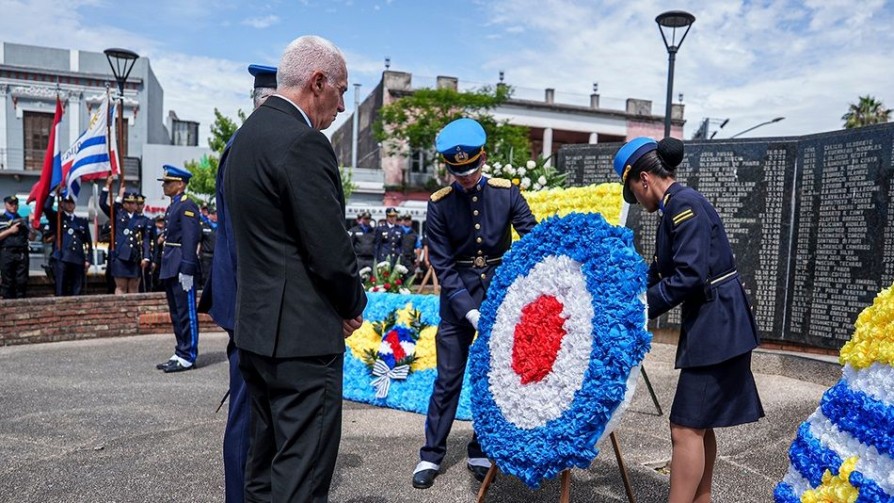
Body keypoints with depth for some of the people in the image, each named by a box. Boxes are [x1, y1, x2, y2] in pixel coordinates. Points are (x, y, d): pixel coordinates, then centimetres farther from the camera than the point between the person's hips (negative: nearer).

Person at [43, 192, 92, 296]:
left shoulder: (82, 221, 18)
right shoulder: (57, 218, 12)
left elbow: (88, 242, 15)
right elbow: (46, 207, -10)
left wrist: (88, 259, 6)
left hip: (78, 260, 3)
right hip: (61, 258, -2)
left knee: (77, 292, 1)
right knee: (61, 290, -6)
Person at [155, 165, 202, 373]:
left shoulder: (187, 206, -11)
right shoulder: (172, 206, 18)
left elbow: (190, 239, -19)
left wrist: (186, 269, -23)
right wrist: (165, 268, 19)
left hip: (180, 269, -10)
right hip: (170, 269, 10)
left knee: (186, 313, -3)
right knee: (177, 314, 14)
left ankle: (188, 357, 3)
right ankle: (181, 353, 23)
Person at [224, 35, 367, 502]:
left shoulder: (246, 135, 13)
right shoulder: (304, 143, -17)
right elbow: (332, 250, -20)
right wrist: (354, 305, 0)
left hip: (255, 325, 10)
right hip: (302, 334, -10)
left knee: (265, 463, 20)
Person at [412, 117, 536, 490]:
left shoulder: (506, 193, -4)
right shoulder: (439, 204, -7)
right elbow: (443, 266, -10)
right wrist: (470, 310, -18)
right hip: (458, 298, -1)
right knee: (447, 378, 5)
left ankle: (480, 453, 26)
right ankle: (431, 455, 19)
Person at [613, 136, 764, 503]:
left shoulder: (685, 205, -17)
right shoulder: (676, 207, 13)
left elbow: (689, 276, -25)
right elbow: (659, 270, 16)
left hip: (717, 327, -10)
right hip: (710, 325, 10)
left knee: (686, 428, -6)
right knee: (700, 425, 19)